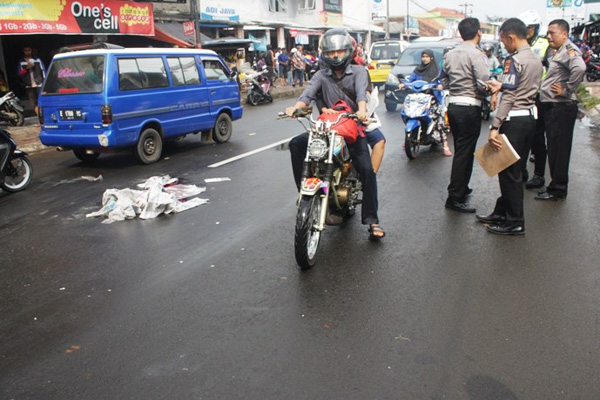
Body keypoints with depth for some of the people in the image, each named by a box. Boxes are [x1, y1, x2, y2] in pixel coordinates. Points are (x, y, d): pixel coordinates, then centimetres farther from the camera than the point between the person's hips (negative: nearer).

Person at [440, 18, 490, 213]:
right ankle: (455, 198, -3)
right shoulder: (476, 54, -12)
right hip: (469, 108, -8)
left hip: (453, 106, 8)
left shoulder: (449, 54, 10)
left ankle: (461, 187, 32)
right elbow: (485, 83, -18)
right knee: (464, 153, -4)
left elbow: (444, 81, 14)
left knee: (460, 150, 19)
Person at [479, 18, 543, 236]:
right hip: (531, 117, 9)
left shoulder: (514, 60, -15)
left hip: (514, 120, -9)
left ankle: (515, 222, 5)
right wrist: (502, 85, 20)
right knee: (515, 169, 15)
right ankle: (502, 212, 26)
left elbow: (509, 97, -20)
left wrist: (494, 126, -21)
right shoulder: (536, 59, 12)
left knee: (508, 171, -1)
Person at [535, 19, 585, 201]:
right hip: (552, 107, 10)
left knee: (559, 150, -4)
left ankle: (558, 189, 4)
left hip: (561, 108, -10)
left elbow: (579, 68, -31)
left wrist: (567, 90, -23)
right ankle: (556, 186, 24)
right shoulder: (559, 52, 19)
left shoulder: (569, 50, -13)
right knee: (554, 149, 15)